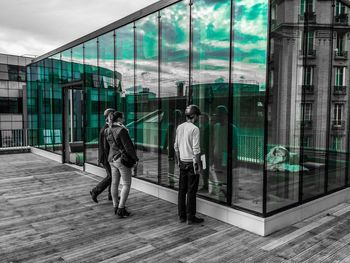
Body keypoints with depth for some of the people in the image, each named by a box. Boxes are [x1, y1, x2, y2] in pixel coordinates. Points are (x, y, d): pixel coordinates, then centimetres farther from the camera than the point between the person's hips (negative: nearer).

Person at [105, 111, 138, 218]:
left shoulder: (108, 131, 4)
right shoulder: (121, 130, -19)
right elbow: (128, 147, -18)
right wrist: (135, 159, -8)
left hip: (112, 159, 8)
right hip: (123, 159, -8)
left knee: (114, 183, 13)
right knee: (126, 184, 1)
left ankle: (116, 207, 23)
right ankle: (121, 209, 0)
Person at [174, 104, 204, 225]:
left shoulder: (179, 127, 7)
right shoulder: (194, 129, -14)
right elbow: (196, 149, -17)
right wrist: (198, 166, -11)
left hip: (182, 162, 7)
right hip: (192, 162, -7)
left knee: (182, 190, 12)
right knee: (191, 191, 2)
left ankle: (182, 216, 21)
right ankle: (190, 217, 11)